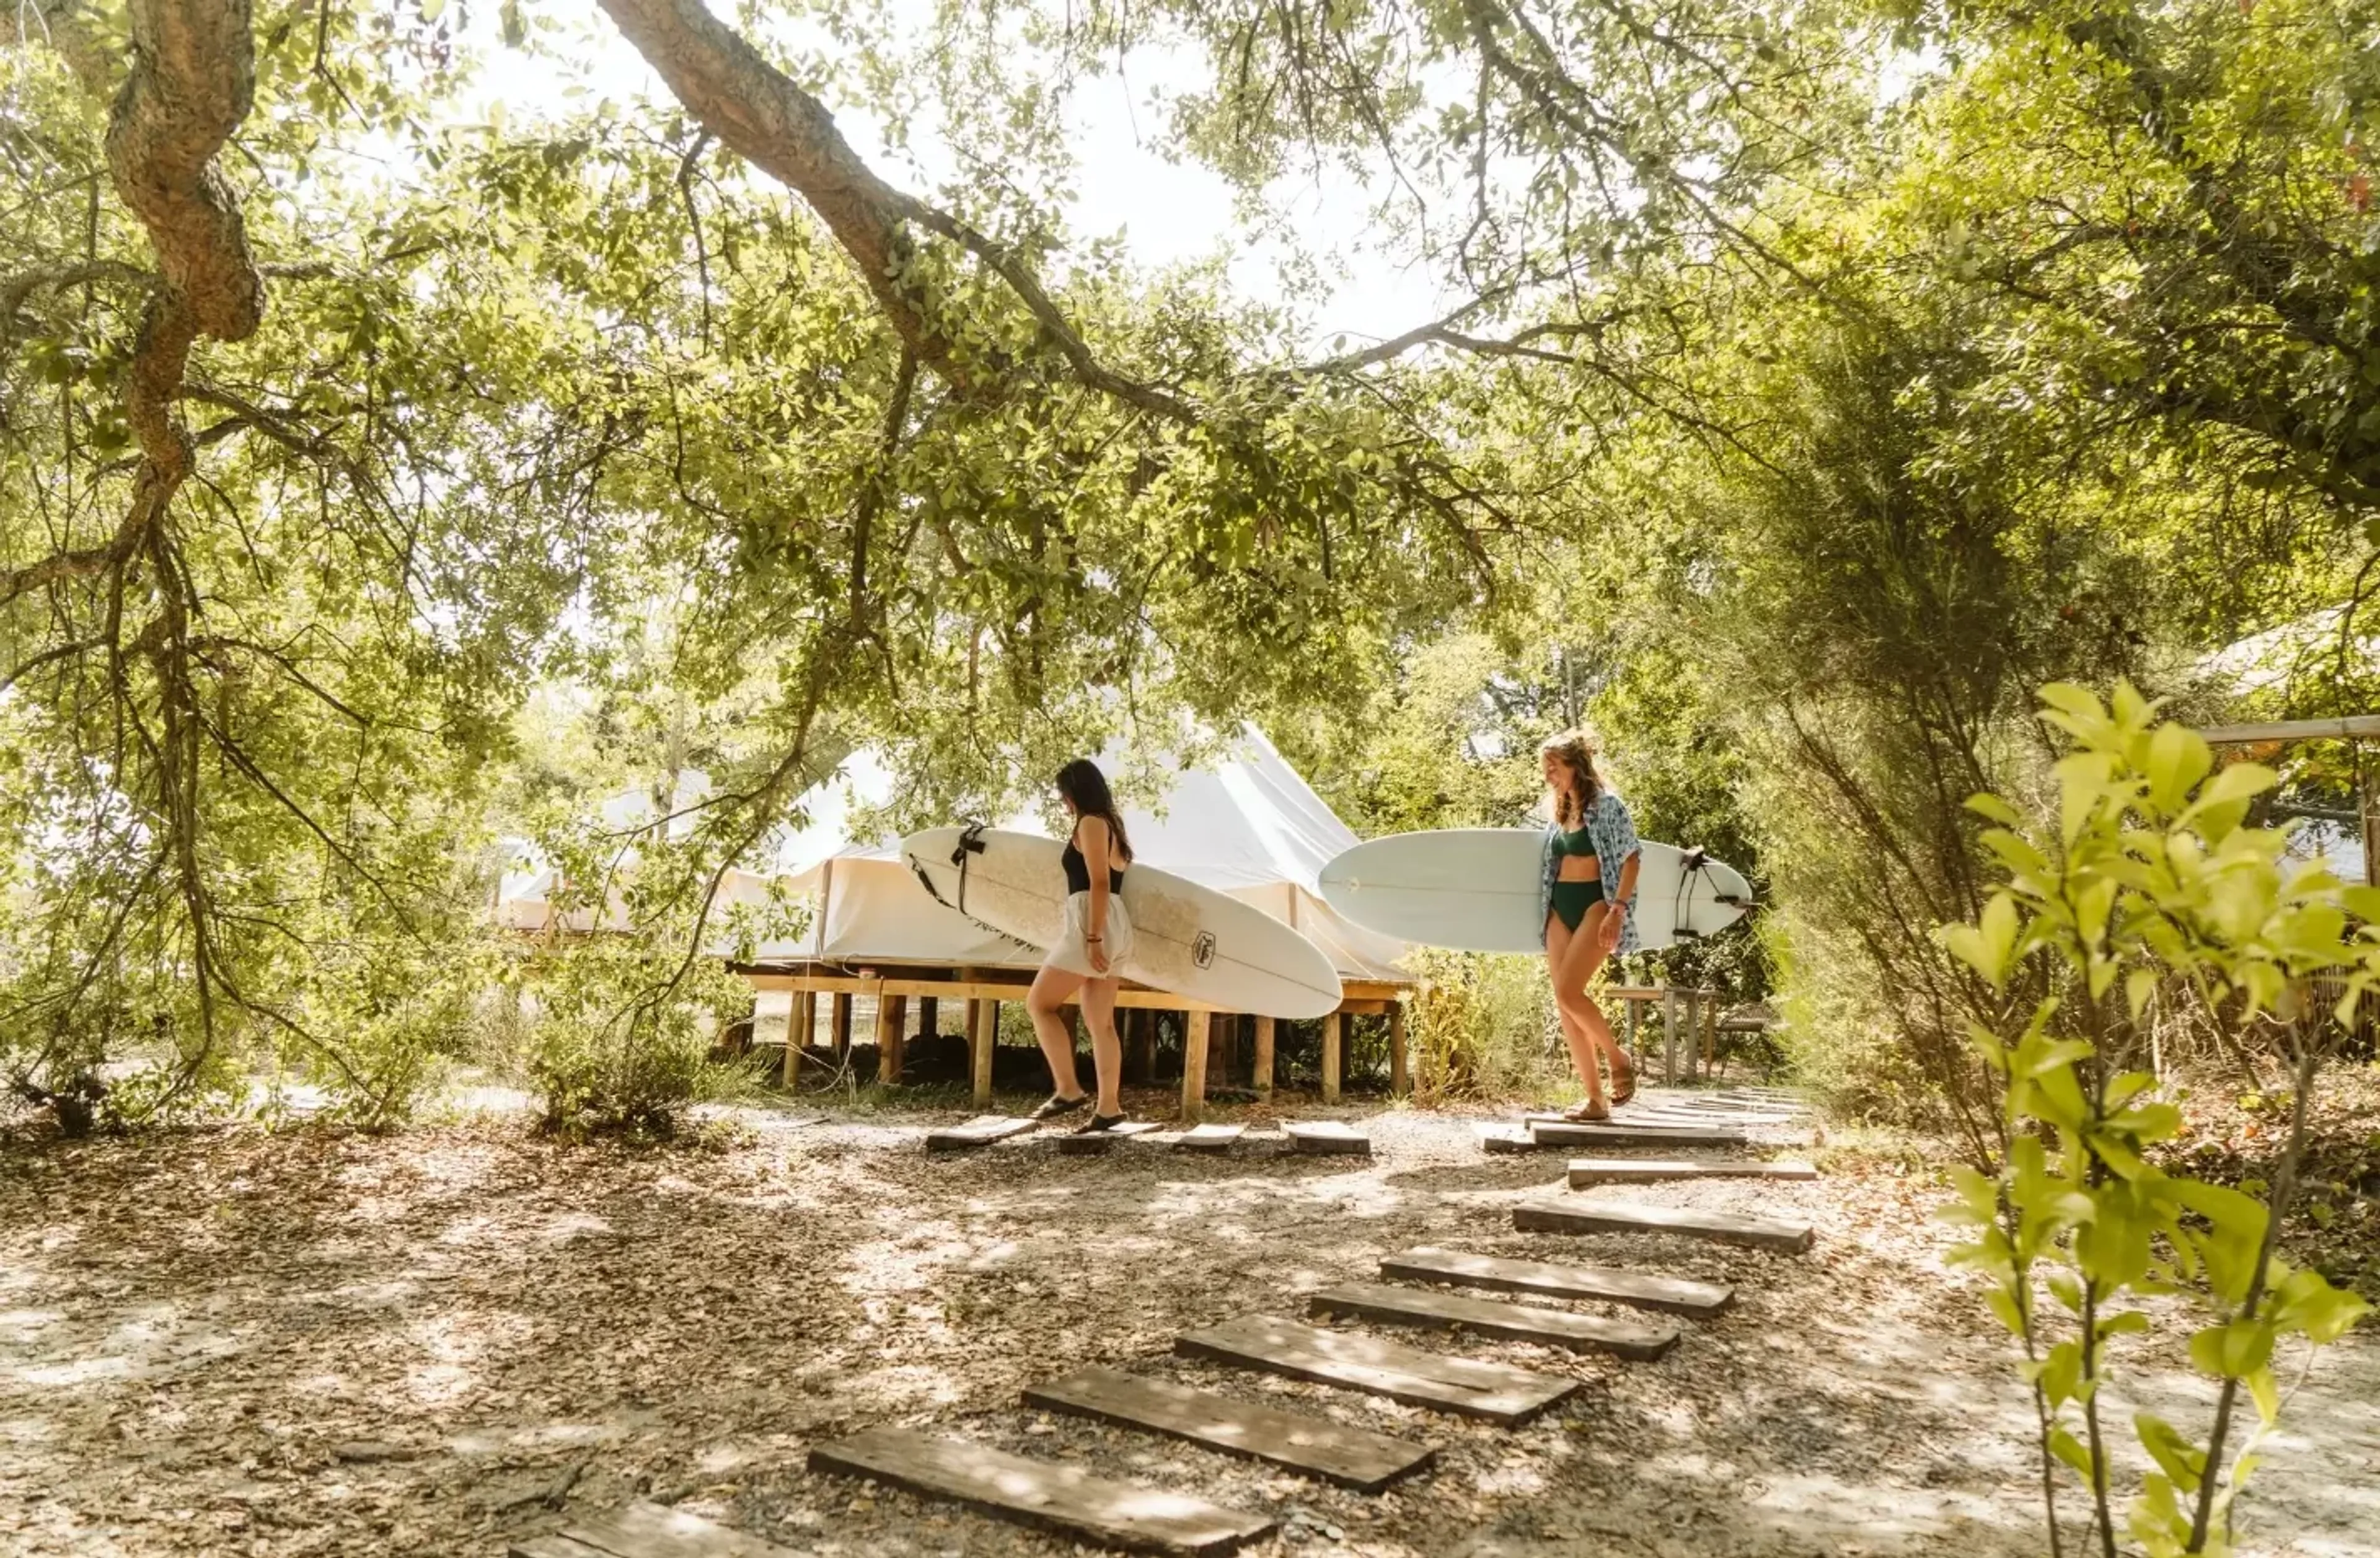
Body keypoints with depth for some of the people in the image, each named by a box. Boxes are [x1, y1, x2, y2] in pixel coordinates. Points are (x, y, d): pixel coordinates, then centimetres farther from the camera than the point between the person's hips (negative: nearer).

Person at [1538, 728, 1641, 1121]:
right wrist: (1548, 913, 14)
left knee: (1568, 991, -20)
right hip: (1560, 909, 8)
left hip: (1595, 904, -8)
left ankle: (1618, 1057, 4)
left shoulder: (1607, 805, -5)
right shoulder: (1562, 812, 16)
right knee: (1565, 1002, 0)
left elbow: (1630, 858, -11)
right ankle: (1596, 1100, 5)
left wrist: (1618, 909, -20)